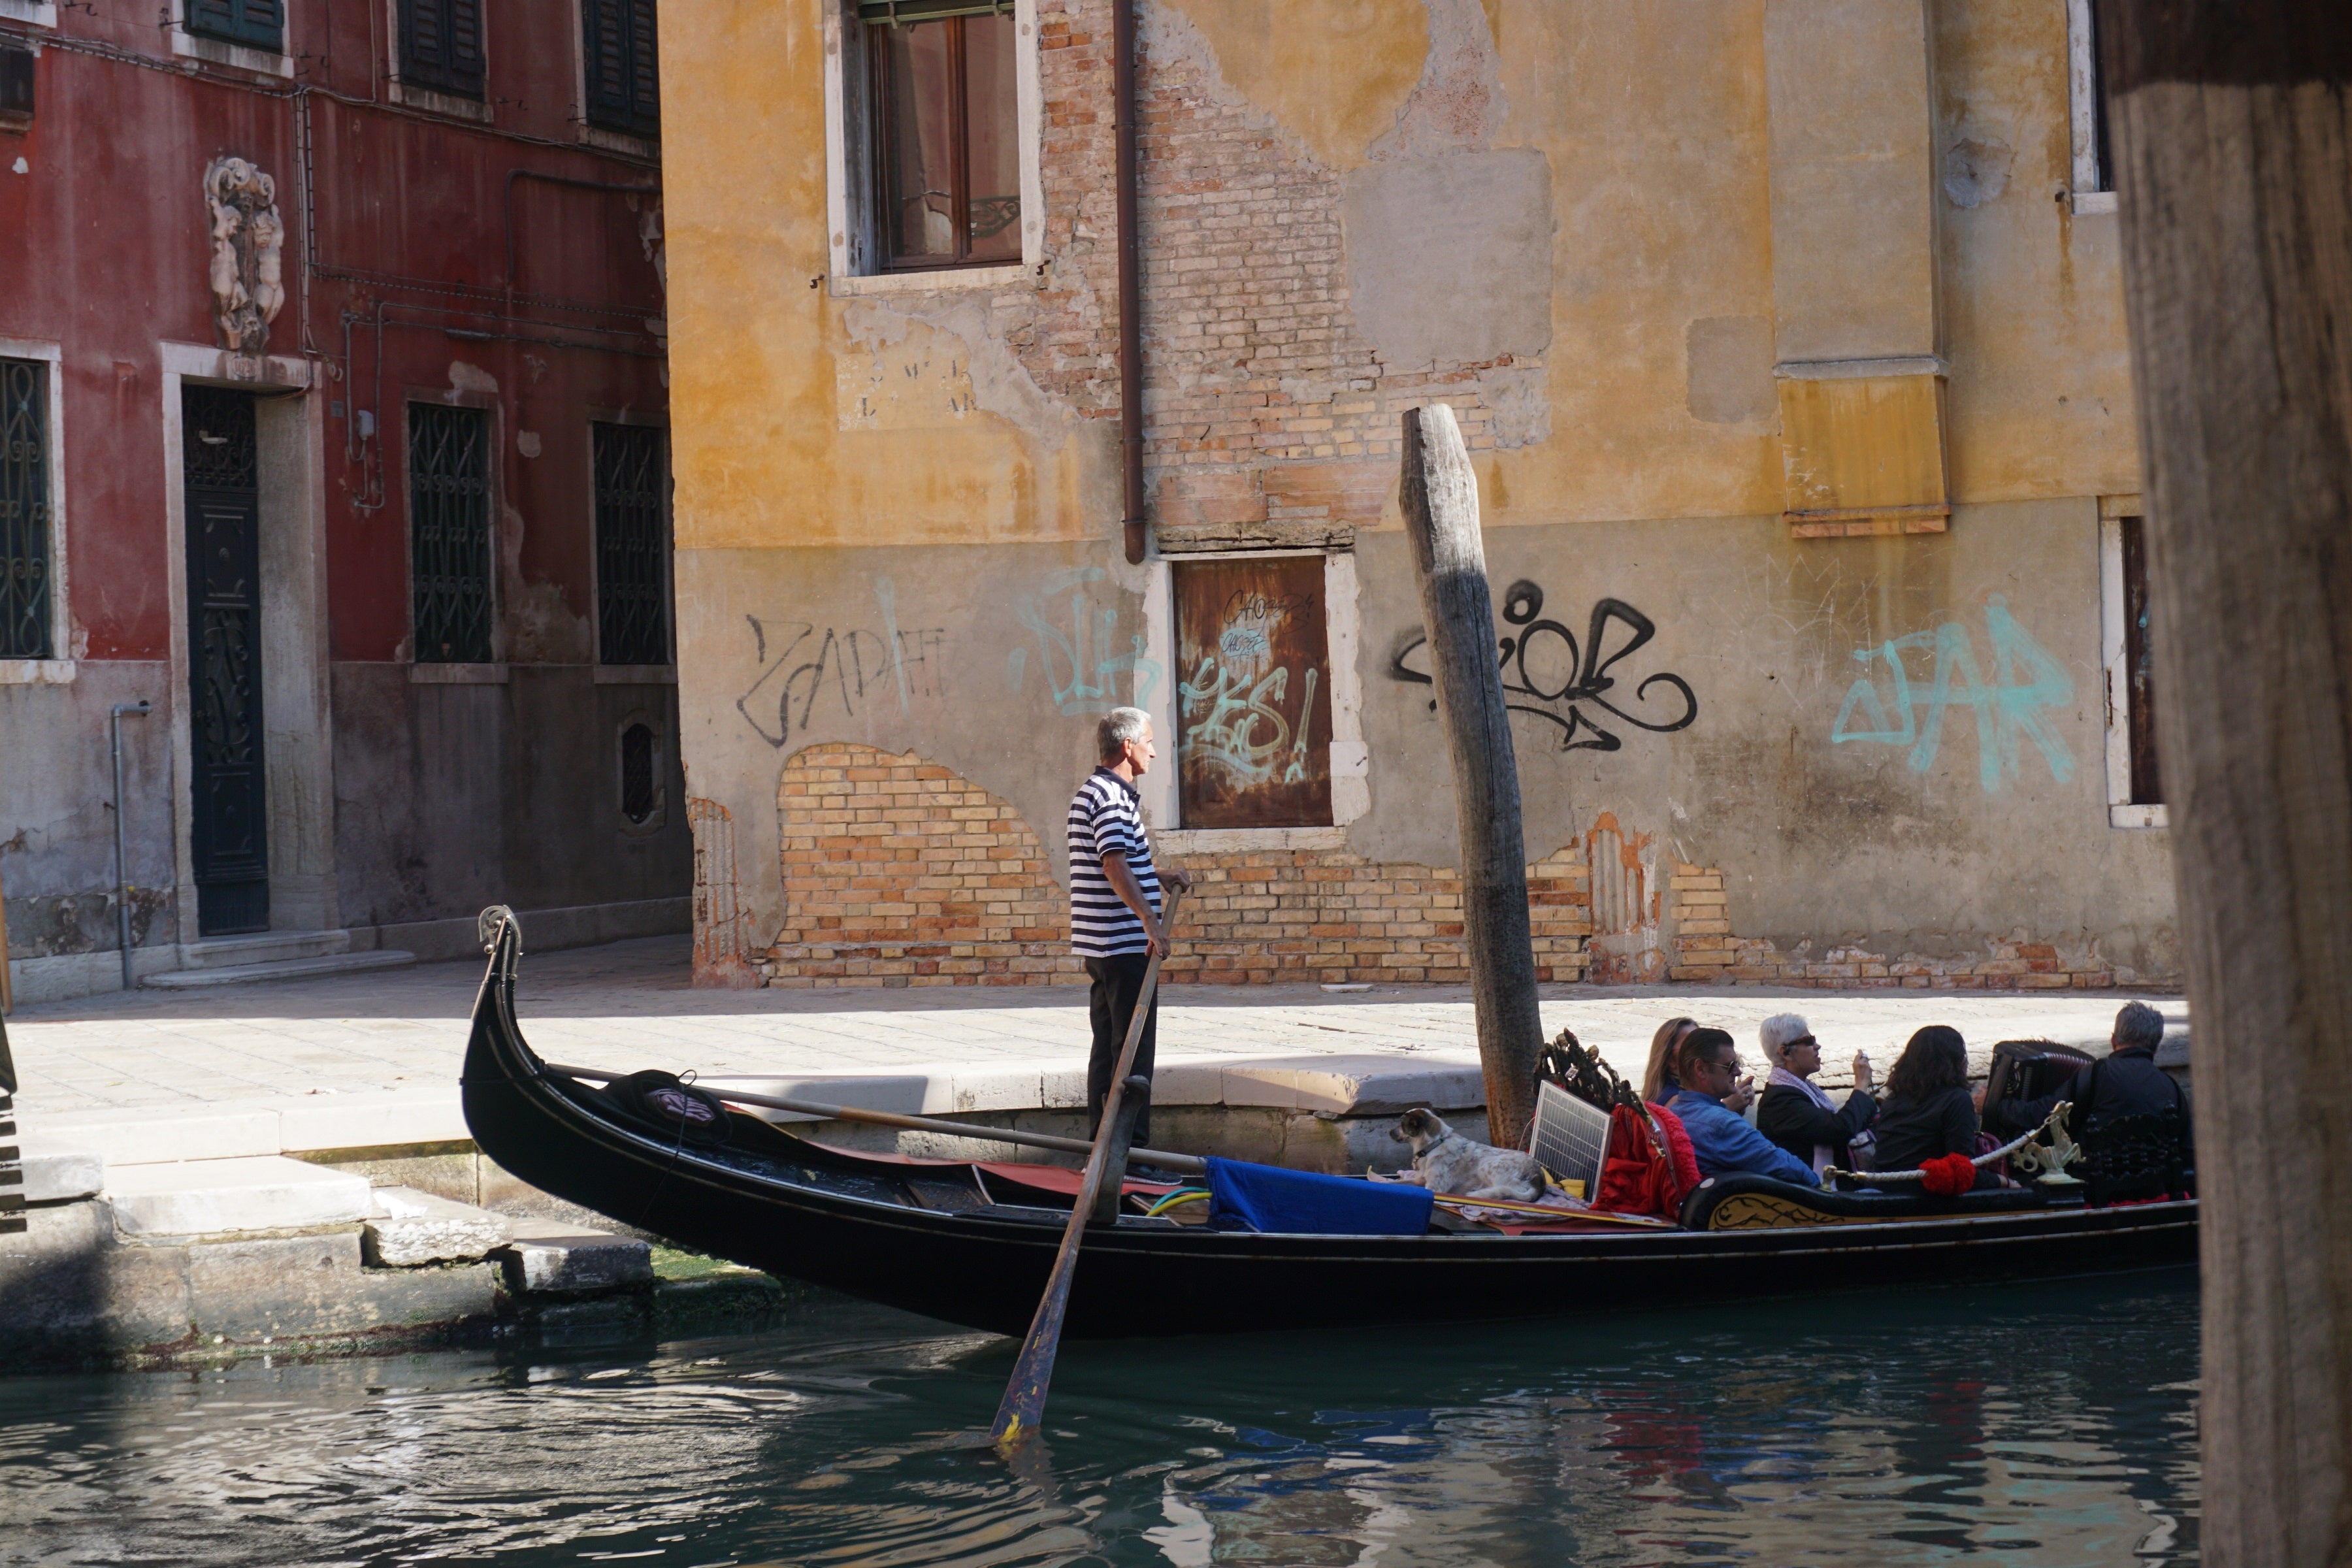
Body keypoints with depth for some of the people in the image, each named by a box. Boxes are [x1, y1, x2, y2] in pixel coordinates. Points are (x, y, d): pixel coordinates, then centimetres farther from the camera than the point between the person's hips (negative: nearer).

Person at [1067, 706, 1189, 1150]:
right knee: (1134, 1049, -8)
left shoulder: (1094, 791, 19)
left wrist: (1159, 876, 24)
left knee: (1109, 1045, 13)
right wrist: (1151, 919, -30)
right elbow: (1115, 867, -26)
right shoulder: (1111, 796, -15)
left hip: (1102, 946, 11)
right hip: (1126, 945, -11)